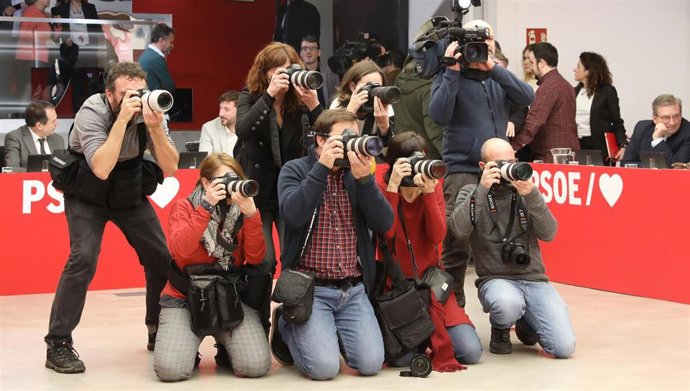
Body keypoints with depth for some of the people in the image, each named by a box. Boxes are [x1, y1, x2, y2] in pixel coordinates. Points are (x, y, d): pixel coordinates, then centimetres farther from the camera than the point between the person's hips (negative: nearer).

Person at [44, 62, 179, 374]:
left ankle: (160, 331, 17)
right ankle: (58, 344, -12)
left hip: (130, 193, 4)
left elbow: (170, 169, -19)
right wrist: (122, 119, -41)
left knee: (162, 256, -4)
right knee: (84, 258, -23)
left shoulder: (150, 110, -16)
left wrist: (154, 126, -34)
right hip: (87, 194, -4)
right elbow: (101, 169, -39)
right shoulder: (92, 111, -26)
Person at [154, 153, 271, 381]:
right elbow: (180, 251, -22)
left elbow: (255, 258, -8)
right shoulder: (184, 207, -3)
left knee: (256, 366, -21)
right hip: (186, 296, -2)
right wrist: (206, 207, -26)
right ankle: (187, 341, 10)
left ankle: (225, 346, 13)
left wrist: (251, 214, -21)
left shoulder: (241, 210, 4)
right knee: (170, 369, -25)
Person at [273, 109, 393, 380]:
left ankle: (335, 331, 20)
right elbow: (293, 215, -21)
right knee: (324, 367, -19)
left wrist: (364, 179, -16)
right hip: (310, 288, -4)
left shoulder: (357, 173, 10)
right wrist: (322, 166, -20)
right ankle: (287, 326, 13)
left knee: (370, 363, -12)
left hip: (354, 289, 4)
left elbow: (384, 224, -3)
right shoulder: (295, 170, -1)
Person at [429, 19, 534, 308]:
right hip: (462, 172, -4)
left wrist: (493, 68, -13)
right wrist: (453, 70, -15)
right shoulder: (450, 77, 2)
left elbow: (527, 97, -5)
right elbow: (439, 115, -15)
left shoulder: (498, 78, 13)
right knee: (457, 244, -8)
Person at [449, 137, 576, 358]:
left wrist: (531, 195, -17)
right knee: (508, 304, -40)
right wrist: (482, 189, -18)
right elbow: (458, 230, -16)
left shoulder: (524, 191, 8)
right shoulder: (471, 193, 4)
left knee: (565, 347, -14)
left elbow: (548, 234, -5)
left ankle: (526, 323, 20)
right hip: (495, 279, -3)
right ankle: (500, 330, 0)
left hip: (534, 279, 3)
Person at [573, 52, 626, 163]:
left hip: (600, 146, -4)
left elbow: (617, 121, -2)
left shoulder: (607, 91, -1)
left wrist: (622, 146, -13)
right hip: (577, 146, 4)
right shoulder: (575, 91, 14)